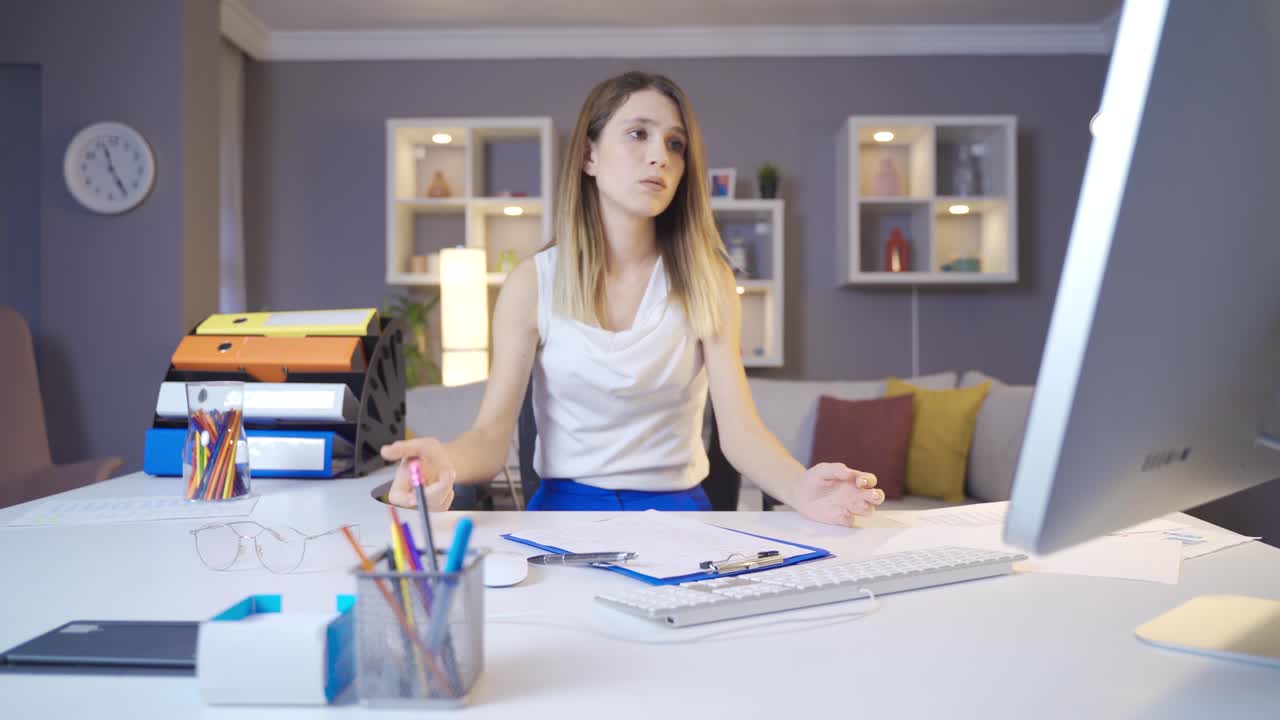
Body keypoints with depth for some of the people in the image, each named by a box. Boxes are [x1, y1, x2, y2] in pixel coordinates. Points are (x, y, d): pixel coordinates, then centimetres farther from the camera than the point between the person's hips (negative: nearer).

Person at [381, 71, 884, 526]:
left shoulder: (706, 280, 0)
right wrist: (446, 462, -33)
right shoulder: (532, 283, -1)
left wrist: (799, 488, -31)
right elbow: (491, 434, -7)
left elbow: (739, 429, -7)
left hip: (679, 511, 1)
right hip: (564, 509, 0)